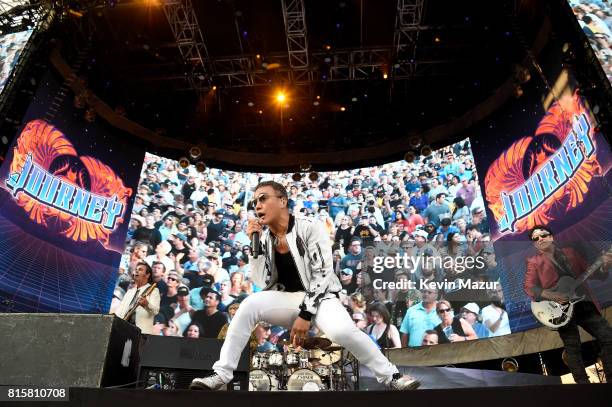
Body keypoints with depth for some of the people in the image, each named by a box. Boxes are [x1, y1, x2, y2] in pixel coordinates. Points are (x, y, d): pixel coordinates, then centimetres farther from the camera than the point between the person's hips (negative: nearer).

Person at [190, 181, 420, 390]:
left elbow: (322, 274, -17)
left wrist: (305, 314, -21)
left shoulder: (310, 227, -12)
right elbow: (263, 283, -2)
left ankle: (391, 378, -12)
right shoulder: (264, 238, 3)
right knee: (249, 305, -22)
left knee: (341, 331, -34)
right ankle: (221, 375, -12)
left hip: (320, 297, -4)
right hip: (287, 300, 4)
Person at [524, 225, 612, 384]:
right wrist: (550, 296, -21)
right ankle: (582, 381, 8)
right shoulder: (534, 262, 3)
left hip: (584, 304, 4)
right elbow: (529, 286, -7)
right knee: (573, 349, -4)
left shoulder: (570, 252, 14)